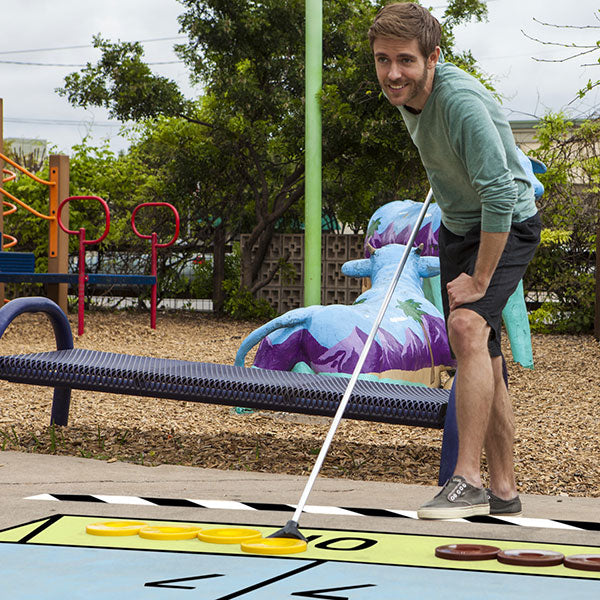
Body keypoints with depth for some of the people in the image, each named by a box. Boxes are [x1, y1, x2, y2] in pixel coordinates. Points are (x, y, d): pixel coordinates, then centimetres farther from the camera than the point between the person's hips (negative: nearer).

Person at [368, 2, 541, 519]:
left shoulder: (461, 102, -31)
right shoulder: (400, 91, -4)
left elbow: (500, 194, -33)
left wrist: (480, 279, -29)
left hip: (506, 226, -8)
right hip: (457, 225, 8)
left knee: (468, 326, -28)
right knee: (482, 359, 8)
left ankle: (468, 480, -28)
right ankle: (503, 490, 16)